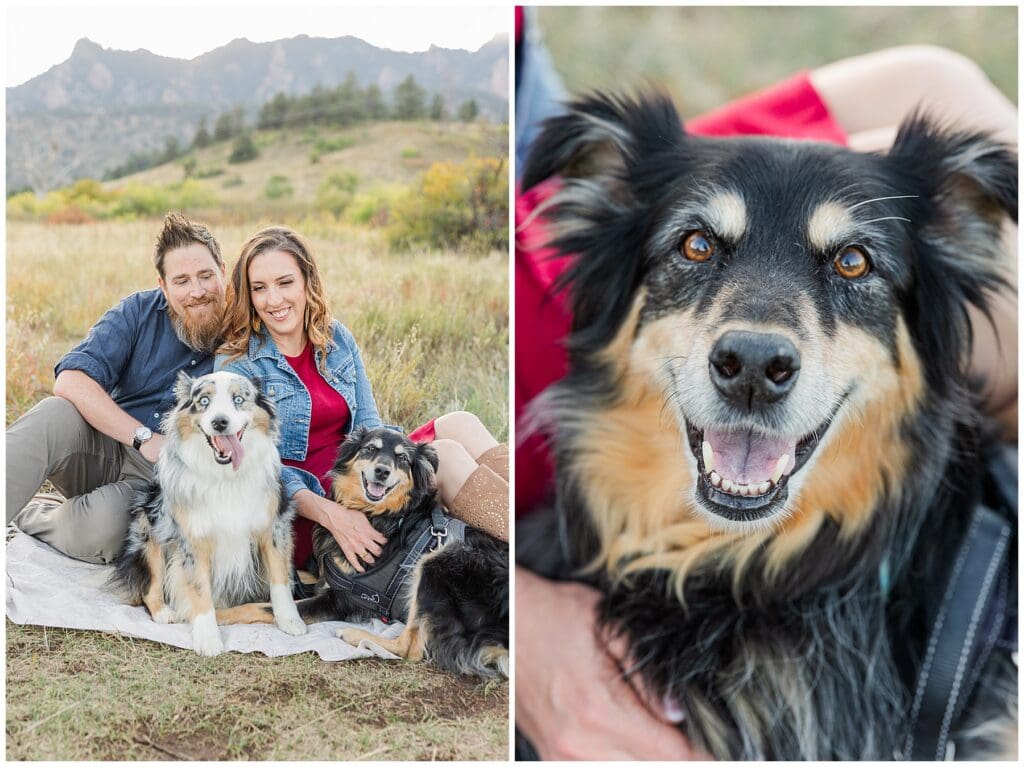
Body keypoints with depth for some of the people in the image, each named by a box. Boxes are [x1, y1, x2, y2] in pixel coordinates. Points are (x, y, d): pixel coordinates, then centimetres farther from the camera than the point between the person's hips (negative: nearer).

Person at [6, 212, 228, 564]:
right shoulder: (139, 311, -1)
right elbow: (70, 382, -13)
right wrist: (145, 438, -23)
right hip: (104, 448, 2)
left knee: (99, 529, -33)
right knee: (53, 415, -31)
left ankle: (24, 516, -3)